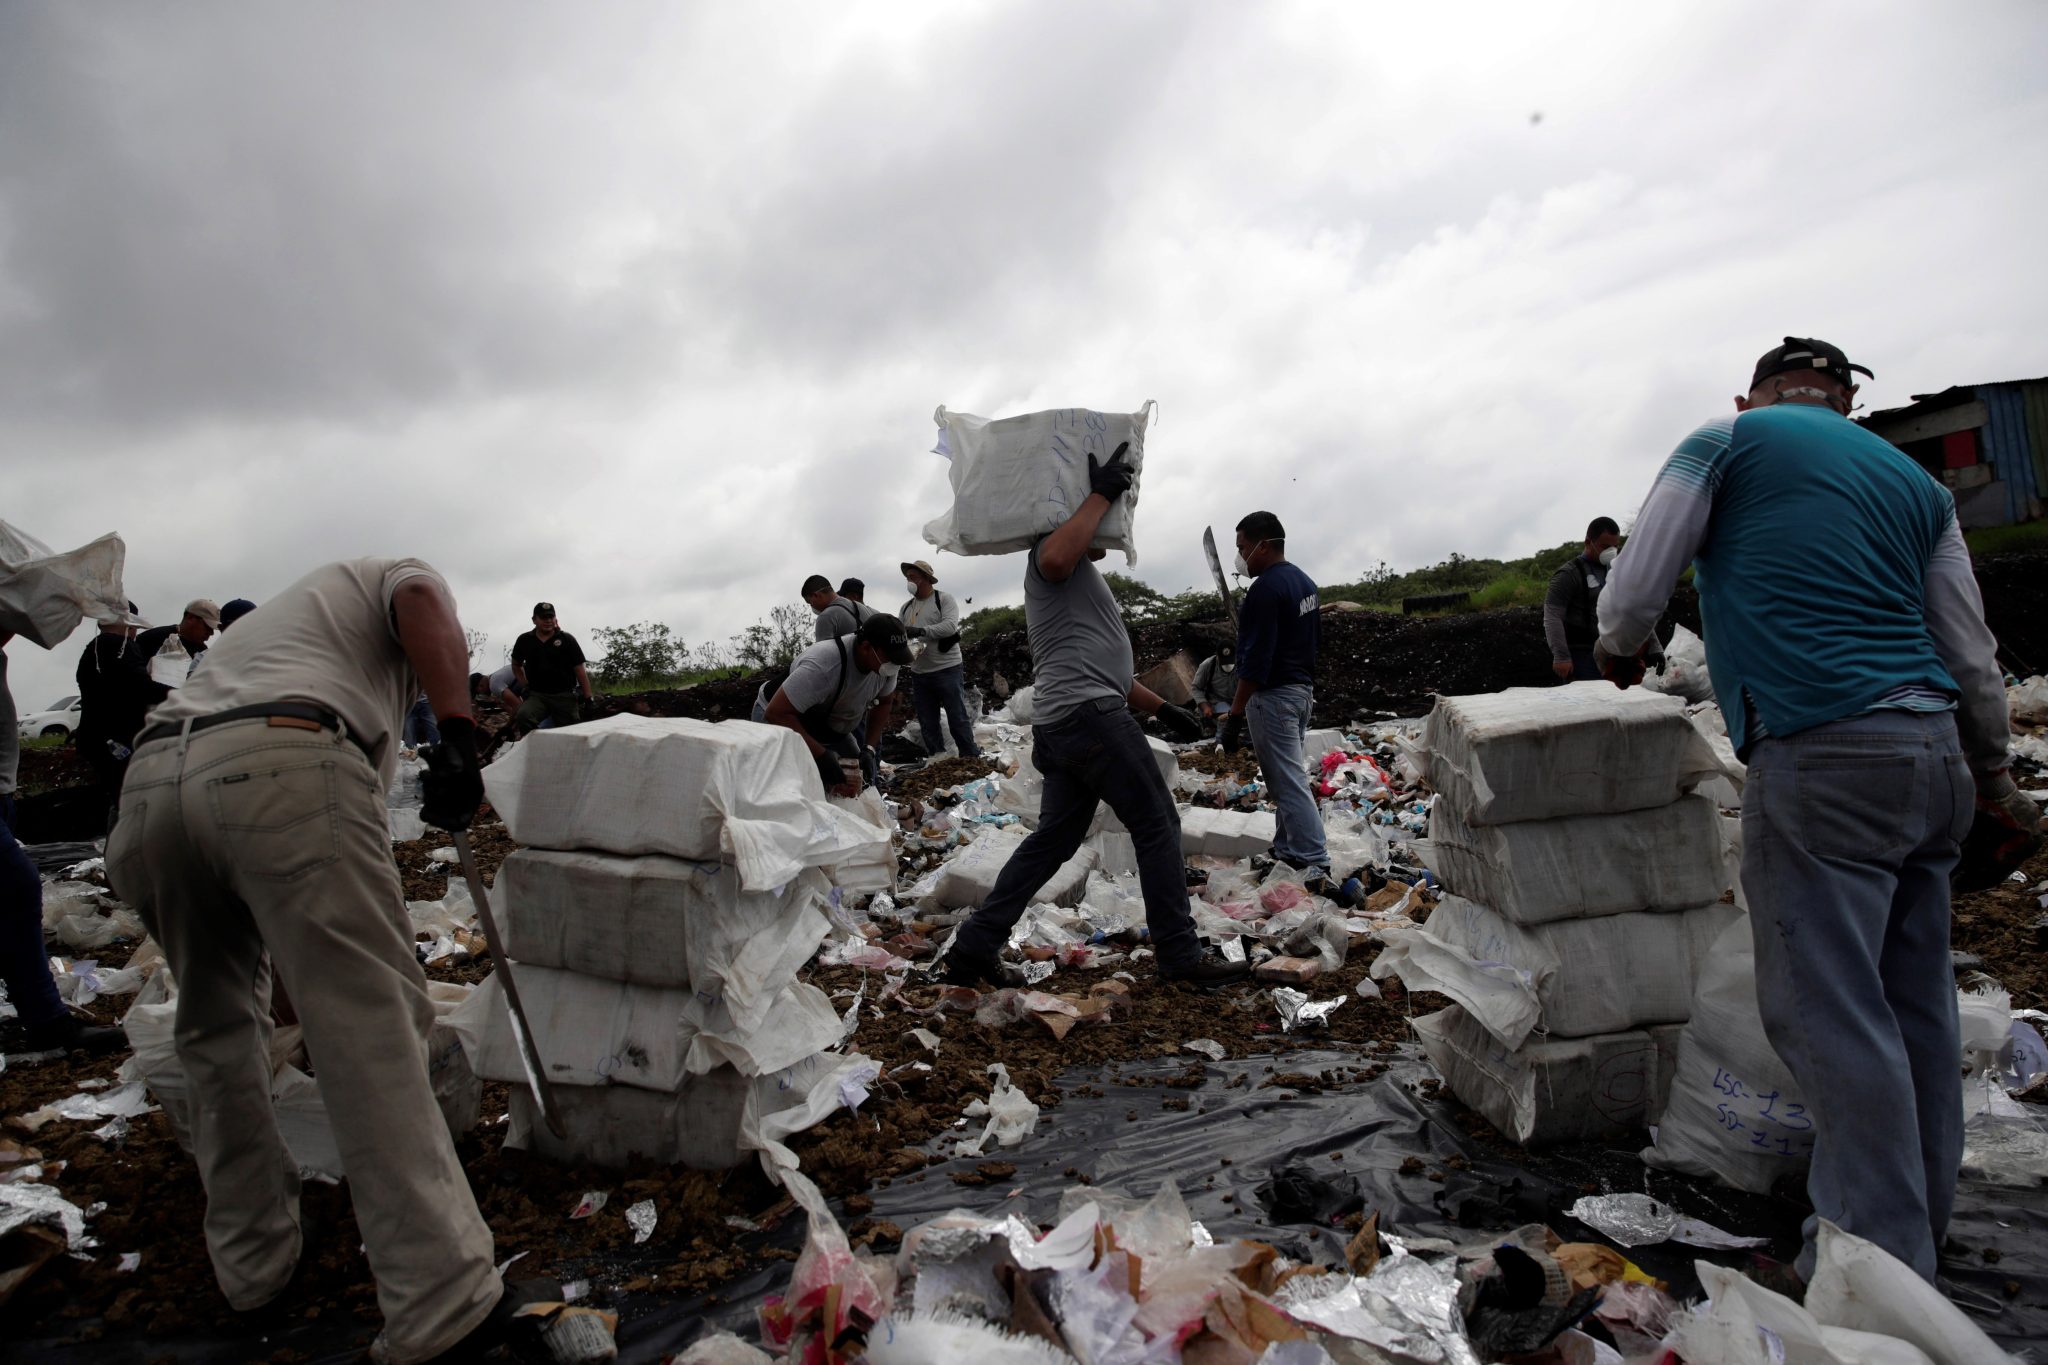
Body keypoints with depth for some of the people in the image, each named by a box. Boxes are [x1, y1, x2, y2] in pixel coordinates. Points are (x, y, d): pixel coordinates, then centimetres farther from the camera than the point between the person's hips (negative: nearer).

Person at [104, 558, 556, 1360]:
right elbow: (424, 603, -3)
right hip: (284, 765, -7)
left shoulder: (281, 615, 44)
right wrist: (459, 734, -13)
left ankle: (252, 1263, 31)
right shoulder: (398, 576, 26)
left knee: (216, 1030, 22)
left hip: (150, 782, 8)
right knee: (372, 1026, -8)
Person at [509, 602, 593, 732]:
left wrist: (589, 699, -6)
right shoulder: (524, 641, 8)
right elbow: (516, 665, 26)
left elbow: (580, 670, 0)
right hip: (537, 695, 1)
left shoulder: (567, 639, 2)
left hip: (564, 696, -1)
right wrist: (525, 684, 9)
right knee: (522, 716, -29)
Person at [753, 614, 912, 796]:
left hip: (830, 727, 7)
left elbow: (882, 703, 0)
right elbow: (776, 714, -38)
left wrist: (868, 749, -14)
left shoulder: (886, 660, -18)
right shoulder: (823, 665, -40)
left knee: (864, 779, -2)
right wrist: (821, 755, -40)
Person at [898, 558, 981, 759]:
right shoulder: (906, 608, 14)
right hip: (919, 674, 6)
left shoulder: (944, 599, -3)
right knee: (927, 725, 10)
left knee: (958, 719, -2)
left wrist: (921, 631, -28)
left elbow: (951, 626, -19)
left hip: (947, 670, -6)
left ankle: (972, 759, 7)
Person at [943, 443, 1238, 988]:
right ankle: (1180, 956, 3)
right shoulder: (1054, 551, 0)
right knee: (1158, 826, -3)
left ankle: (972, 947, 12)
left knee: (1053, 838, 11)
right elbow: (1057, 557, -29)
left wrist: (1162, 708, 27)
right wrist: (1101, 493, -19)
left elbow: (1103, 663, 32)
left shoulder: (1081, 576, 31)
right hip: (1089, 715, -10)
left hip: (1062, 725, 10)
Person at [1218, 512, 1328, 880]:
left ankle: (1314, 862, -8)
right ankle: (1286, 850, 24)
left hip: (1273, 696, -10)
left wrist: (1235, 715, -20)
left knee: (1289, 782, -7)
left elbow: (1256, 660, -22)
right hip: (1303, 689, 10)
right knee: (1287, 775, 16)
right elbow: (1314, 632, 21)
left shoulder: (1265, 589, -18)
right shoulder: (1304, 581, 12)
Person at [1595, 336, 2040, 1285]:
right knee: (1914, 1000, 16)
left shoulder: (1727, 441, 4)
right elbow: (1972, 656, 19)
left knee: (1831, 1009, -4)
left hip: (1822, 760, -7)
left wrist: (1618, 653, 22)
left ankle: (1883, 1266, 2)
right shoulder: (1916, 481, 20)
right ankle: (1919, 1207, 31)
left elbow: (1633, 590, 1)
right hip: (1934, 755, 7)